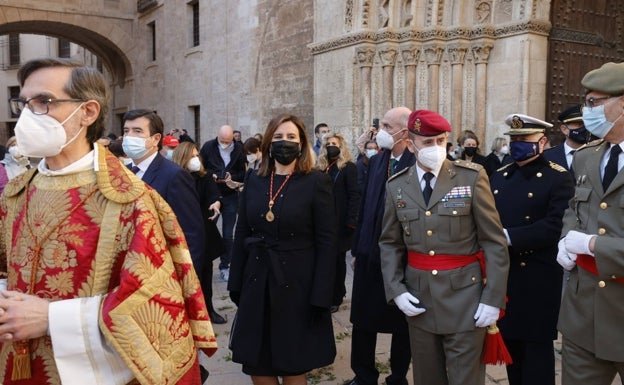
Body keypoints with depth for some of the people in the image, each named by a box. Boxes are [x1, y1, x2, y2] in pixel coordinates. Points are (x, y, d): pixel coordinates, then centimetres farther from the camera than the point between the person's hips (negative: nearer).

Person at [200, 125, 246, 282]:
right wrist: (212, 175, -15)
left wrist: (233, 177, -17)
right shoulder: (208, 147, -4)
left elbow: (243, 172, 1)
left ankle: (225, 266, 17)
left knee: (228, 233, 5)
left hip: (230, 195, 0)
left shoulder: (239, 149, -4)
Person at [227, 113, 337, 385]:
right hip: (257, 285, 4)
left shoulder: (316, 182, -7)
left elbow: (327, 243, -10)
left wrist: (320, 297, -14)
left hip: (297, 286, -4)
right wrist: (235, 284, 5)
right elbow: (242, 235, 8)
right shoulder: (253, 180, 5)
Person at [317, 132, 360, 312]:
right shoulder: (322, 168, 11)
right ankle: (337, 292, 25)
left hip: (340, 222, -5)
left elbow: (354, 196, -12)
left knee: (337, 259, 3)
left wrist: (351, 221, -19)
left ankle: (335, 298, 14)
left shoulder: (349, 167, -5)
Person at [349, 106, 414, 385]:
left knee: (401, 323, 13)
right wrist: (357, 248, 9)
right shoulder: (376, 161, 6)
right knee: (363, 320, 14)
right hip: (370, 253, 6)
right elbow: (364, 207, 8)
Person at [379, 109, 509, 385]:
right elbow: (390, 244, 8)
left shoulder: (472, 177, -5)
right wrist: (395, 290, -4)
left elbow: (494, 242, -5)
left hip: (465, 295, -3)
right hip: (418, 298, 3)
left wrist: (493, 298, -10)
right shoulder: (397, 187, 3)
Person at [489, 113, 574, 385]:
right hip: (502, 276, 5)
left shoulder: (559, 178, -7)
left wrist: (508, 237, -23)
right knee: (510, 344, 16)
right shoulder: (498, 177, 11)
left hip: (539, 281, -5)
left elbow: (555, 227, -19)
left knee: (537, 347, 5)